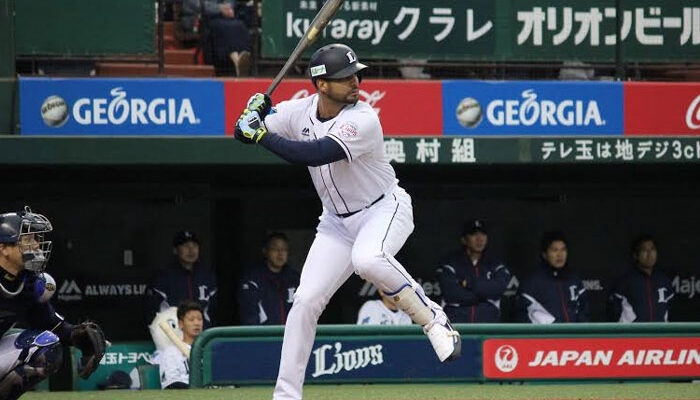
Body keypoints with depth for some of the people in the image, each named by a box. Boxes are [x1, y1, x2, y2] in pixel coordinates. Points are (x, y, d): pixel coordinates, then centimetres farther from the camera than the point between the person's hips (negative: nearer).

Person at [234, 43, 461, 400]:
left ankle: (433, 320, -19)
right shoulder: (301, 111, -6)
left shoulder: (363, 121, -25)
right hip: (337, 222, 5)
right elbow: (244, 133, -1)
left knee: (367, 259, -38)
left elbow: (314, 154, -36)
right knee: (306, 300, -5)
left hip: (385, 210, -5)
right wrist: (254, 114, -23)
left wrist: (262, 134, -33)